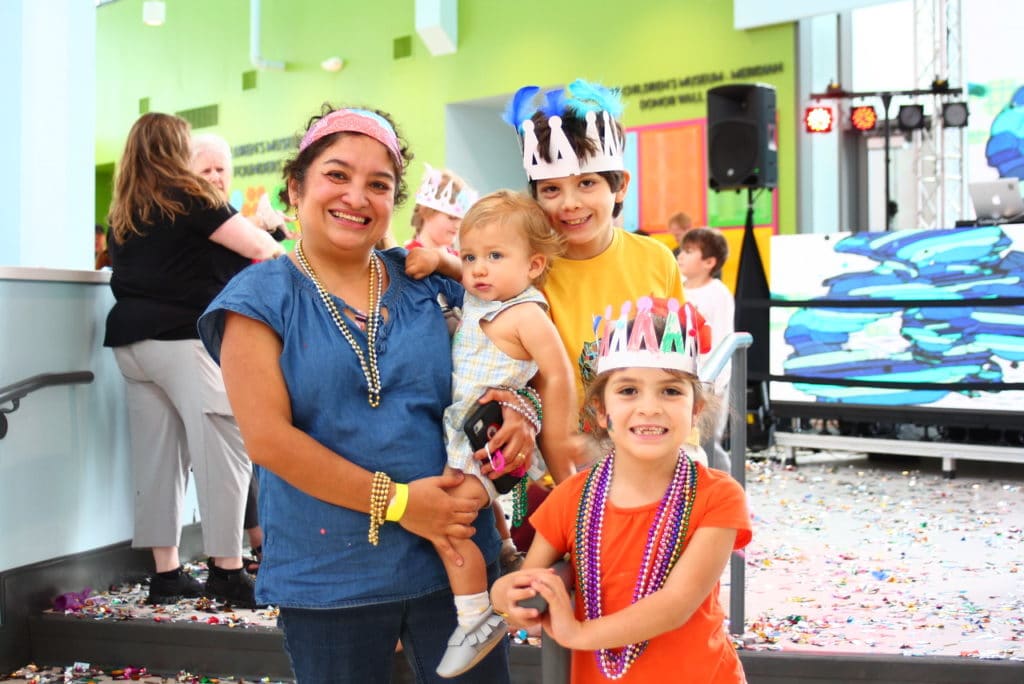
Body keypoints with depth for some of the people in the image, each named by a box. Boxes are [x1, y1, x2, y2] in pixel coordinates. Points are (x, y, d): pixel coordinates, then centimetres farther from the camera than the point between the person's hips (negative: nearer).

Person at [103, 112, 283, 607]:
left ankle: (166, 574, 10)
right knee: (223, 448, -6)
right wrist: (279, 252, 17)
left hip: (129, 339, 8)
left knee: (157, 455, 8)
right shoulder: (188, 197, -3)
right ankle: (227, 572, -7)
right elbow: (260, 248, -5)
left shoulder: (122, 213, 17)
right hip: (183, 338, -8)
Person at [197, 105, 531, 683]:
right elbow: (269, 439, -12)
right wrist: (394, 501, -16)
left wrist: (516, 412, -9)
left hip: (453, 557, 3)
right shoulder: (261, 298, -4)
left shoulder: (430, 282, 5)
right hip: (328, 573, -2)